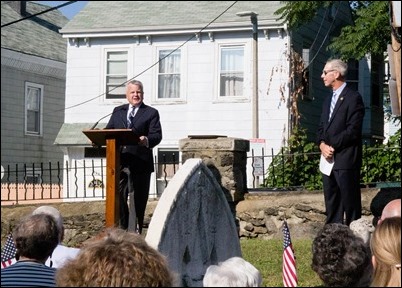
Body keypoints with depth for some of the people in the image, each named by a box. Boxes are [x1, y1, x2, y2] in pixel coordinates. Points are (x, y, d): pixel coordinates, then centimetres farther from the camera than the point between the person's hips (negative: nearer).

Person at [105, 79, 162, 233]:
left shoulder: (151, 113, 5)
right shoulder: (117, 111, 19)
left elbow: (157, 135, -6)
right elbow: (108, 130, 14)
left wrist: (147, 140, -28)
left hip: (140, 163, -4)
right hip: (119, 161, 4)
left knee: (137, 200, 0)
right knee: (118, 197, 7)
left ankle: (134, 232, 6)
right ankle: (122, 228, 19)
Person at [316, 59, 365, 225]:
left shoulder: (353, 98, -7)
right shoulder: (328, 101, 21)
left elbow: (353, 130, -14)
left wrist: (331, 146, -14)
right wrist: (322, 145, -3)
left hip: (345, 161, -8)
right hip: (328, 160, 8)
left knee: (350, 204, -5)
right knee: (331, 205, 10)